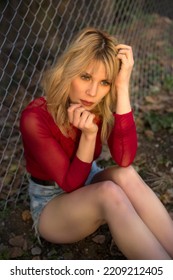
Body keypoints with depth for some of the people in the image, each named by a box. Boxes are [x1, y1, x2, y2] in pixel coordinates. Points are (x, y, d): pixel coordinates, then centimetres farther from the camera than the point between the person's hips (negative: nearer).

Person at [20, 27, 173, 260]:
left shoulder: (103, 107, -13)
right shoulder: (35, 118, -25)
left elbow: (125, 160, -30)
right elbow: (71, 183, -21)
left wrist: (123, 88, -34)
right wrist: (88, 135, -37)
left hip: (89, 189, 4)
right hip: (50, 205, -4)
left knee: (125, 175, -30)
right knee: (110, 193, -34)